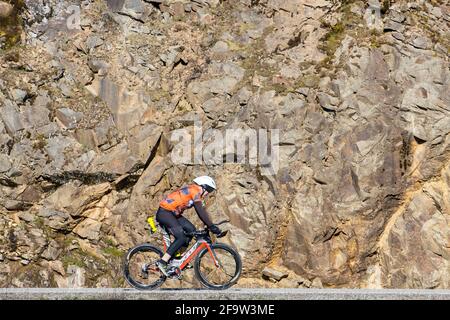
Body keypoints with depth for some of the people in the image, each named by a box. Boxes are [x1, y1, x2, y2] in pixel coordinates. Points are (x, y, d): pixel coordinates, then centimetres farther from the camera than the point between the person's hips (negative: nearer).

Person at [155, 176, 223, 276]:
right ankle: (163, 261, -18)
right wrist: (211, 226, -18)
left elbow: (201, 211, 21)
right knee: (181, 237, -17)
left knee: (191, 229, 5)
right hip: (164, 212, -10)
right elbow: (201, 211, -20)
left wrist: (210, 226, 17)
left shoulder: (193, 191, 16)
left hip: (172, 213, 10)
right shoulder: (195, 190, -13)